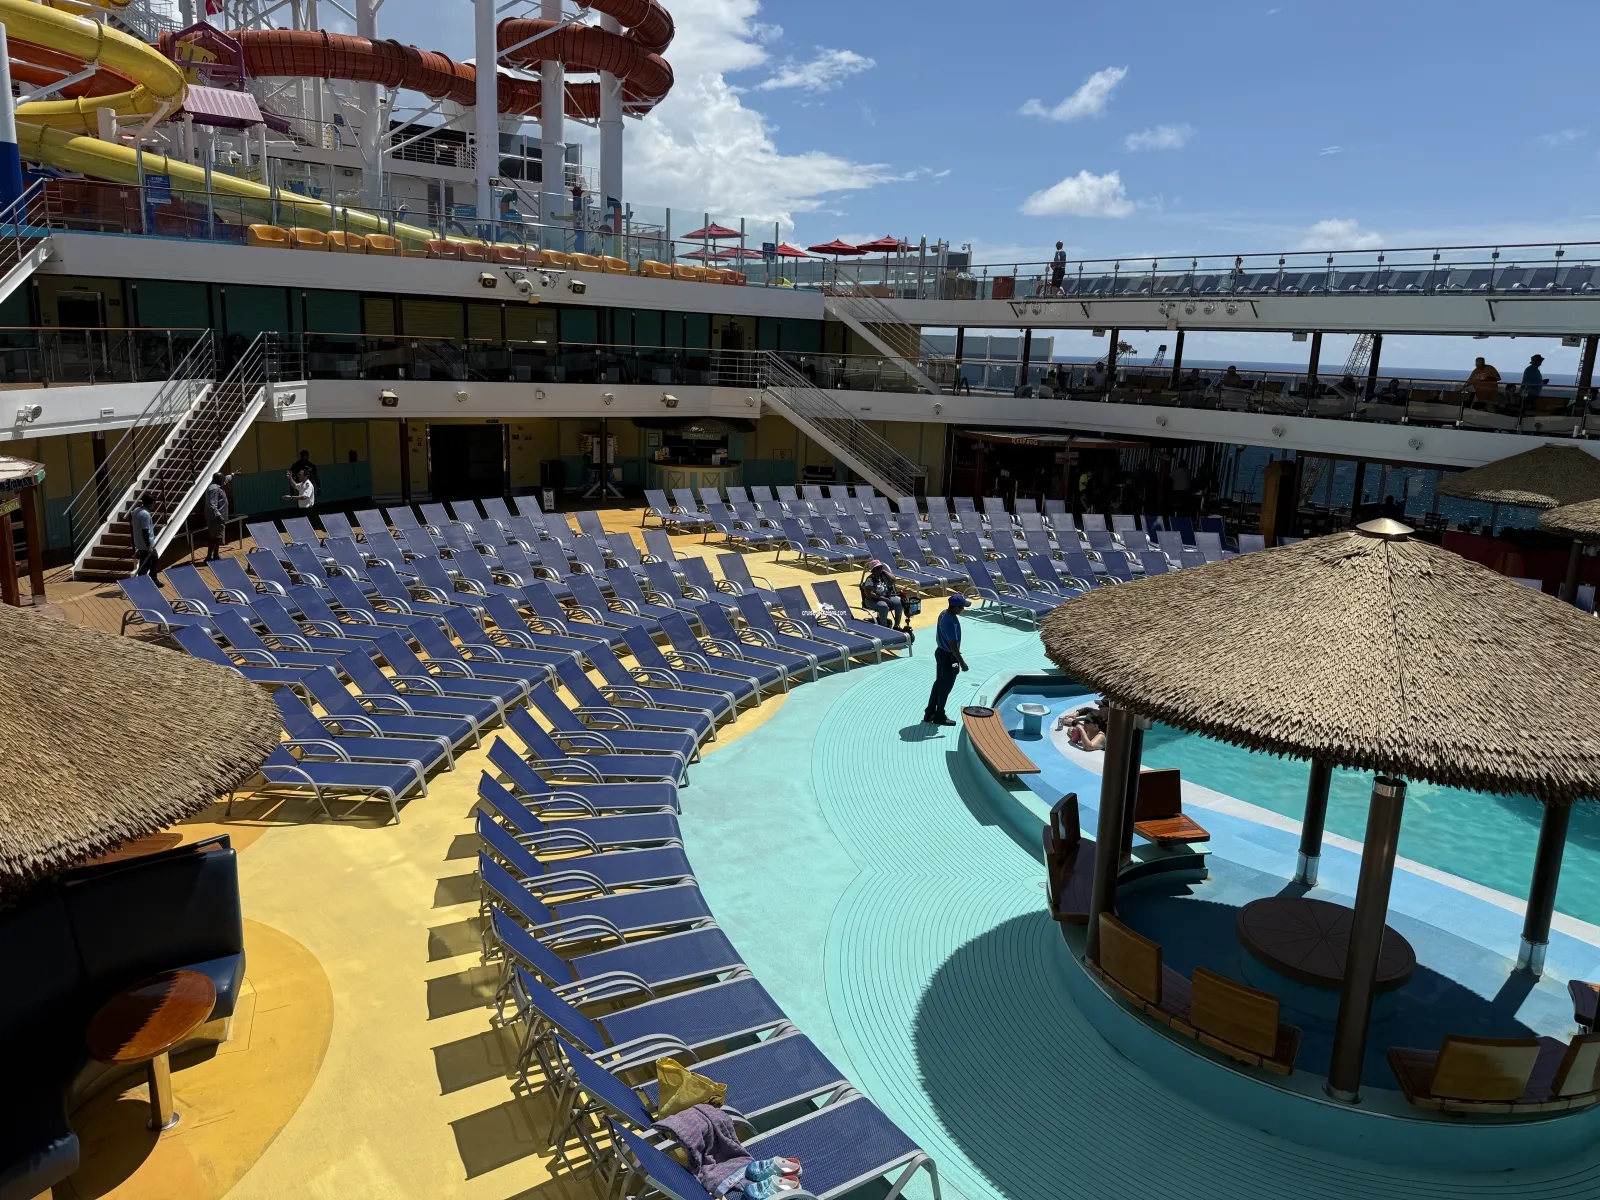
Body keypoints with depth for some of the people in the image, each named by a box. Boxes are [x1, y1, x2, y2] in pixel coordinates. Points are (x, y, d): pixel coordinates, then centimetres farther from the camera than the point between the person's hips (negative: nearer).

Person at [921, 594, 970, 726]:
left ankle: (929, 713, 27)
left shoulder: (943, 614, 0)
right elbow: (953, 645, -27)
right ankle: (939, 717, 19)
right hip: (949, 657, -9)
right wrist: (962, 662, -20)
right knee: (945, 687, 6)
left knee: (938, 683, 19)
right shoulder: (952, 622, -29)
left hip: (940, 652, 9)